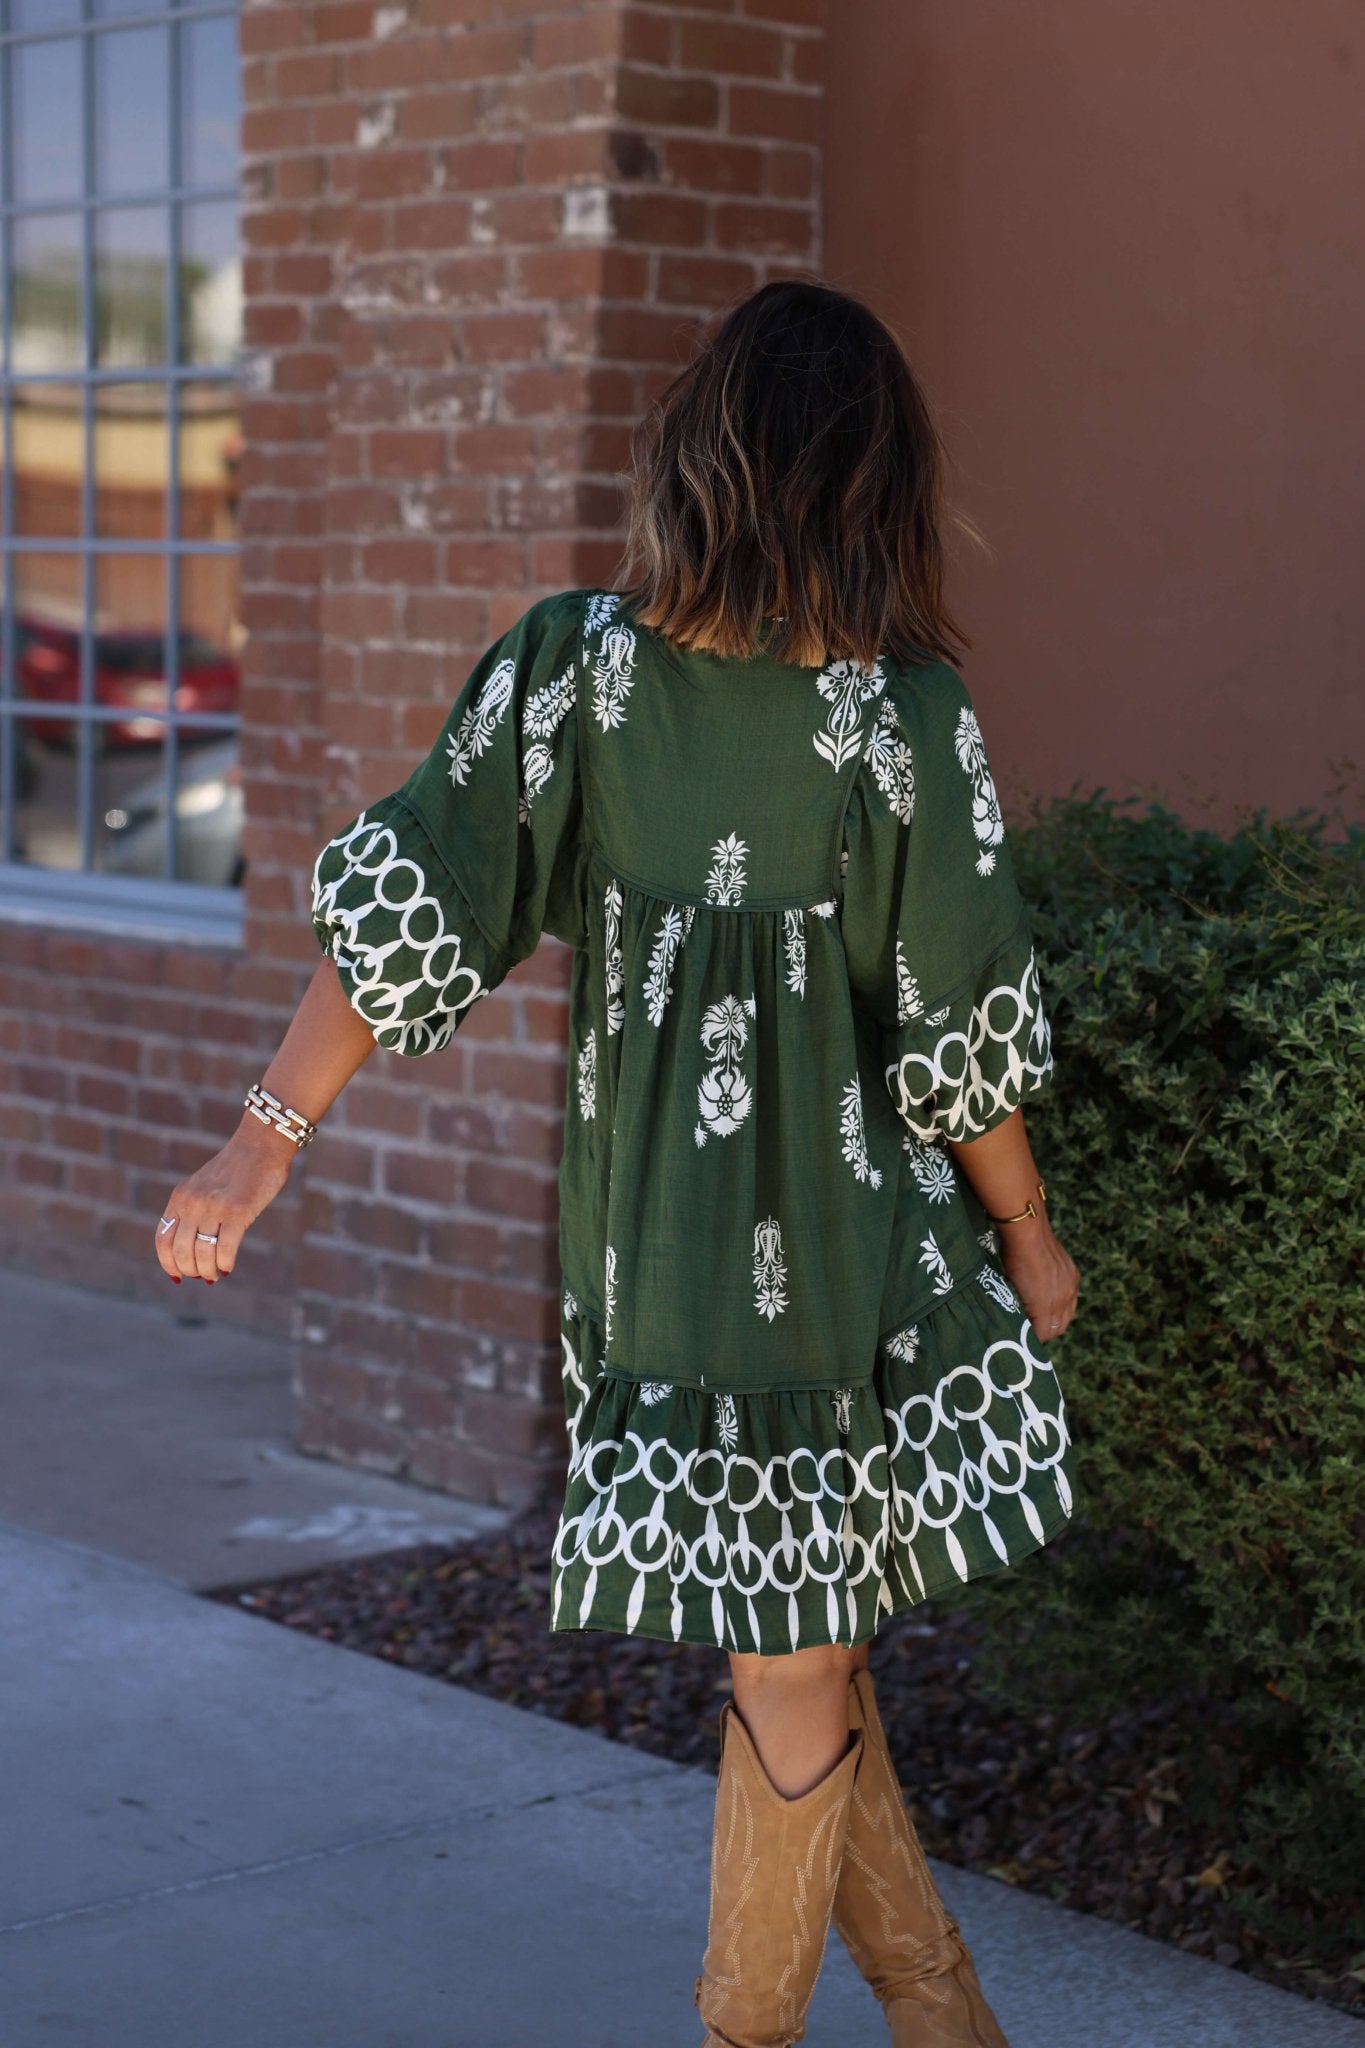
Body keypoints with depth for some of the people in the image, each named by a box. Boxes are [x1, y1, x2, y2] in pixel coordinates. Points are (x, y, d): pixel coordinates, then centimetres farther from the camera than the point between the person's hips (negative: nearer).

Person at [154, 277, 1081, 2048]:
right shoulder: (907, 712, -11)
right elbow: (962, 1040, -5)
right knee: (801, 1659, 11)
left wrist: (267, 1142, -3)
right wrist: (1028, 1241, 10)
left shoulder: (575, 663, -6)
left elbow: (410, 911, -9)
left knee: (790, 1655, 15)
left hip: (640, 1235, 2)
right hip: (842, 1239, -2)